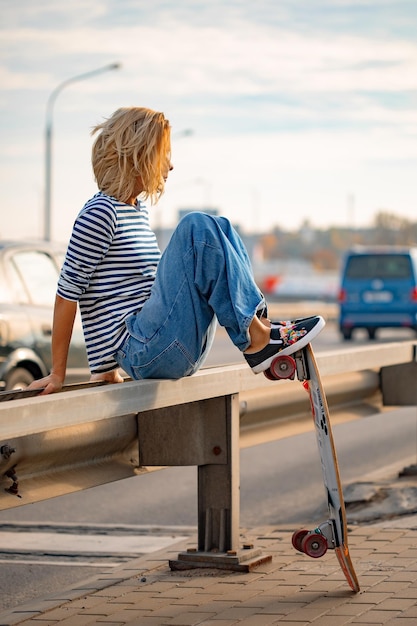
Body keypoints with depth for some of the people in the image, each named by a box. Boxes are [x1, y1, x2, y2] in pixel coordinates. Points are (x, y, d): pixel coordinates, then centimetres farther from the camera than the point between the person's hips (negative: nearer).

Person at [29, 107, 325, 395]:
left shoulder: (139, 209, 19)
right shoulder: (100, 214, -9)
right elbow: (67, 293, -10)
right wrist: (57, 374, -9)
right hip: (143, 349, -9)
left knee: (219, 229, 9)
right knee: (198, 228, -19)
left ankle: (260, 323, -5)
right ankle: (256, 338, -18)